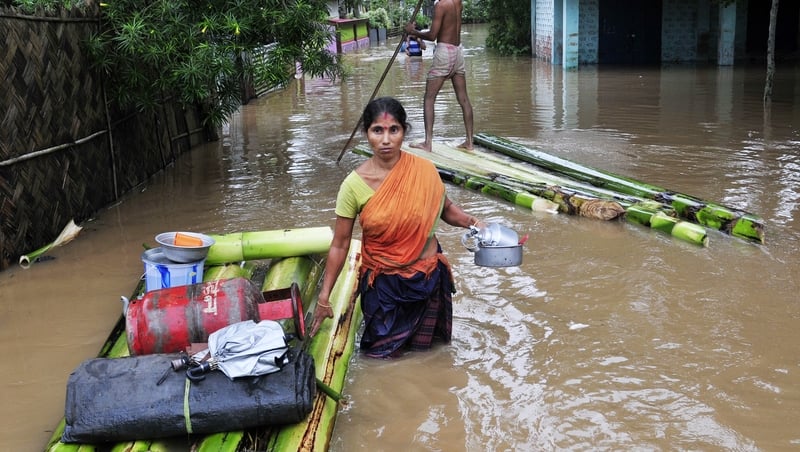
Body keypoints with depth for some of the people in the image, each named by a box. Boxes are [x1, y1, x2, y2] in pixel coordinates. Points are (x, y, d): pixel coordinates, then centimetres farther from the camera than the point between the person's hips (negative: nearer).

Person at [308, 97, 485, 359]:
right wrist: (324, 298, -5)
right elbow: (339, 245, -7)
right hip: (383, 283, -1)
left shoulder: (424, 170, -12)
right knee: (384, 356, 14)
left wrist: (471, 222, -11)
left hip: (428, 276, 2)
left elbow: (444, 208, 8)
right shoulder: (354, 185, -16)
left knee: (424, 347, 18)